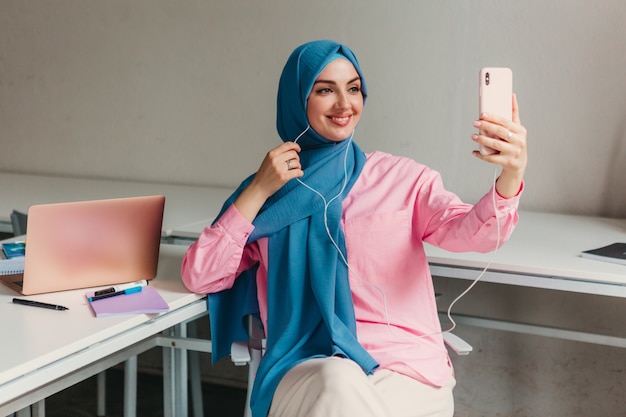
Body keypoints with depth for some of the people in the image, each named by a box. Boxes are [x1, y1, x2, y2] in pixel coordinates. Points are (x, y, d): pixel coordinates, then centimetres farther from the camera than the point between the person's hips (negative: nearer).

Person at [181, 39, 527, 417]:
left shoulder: (402, 176, 9)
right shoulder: (273, 192, 13)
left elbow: (471, 231, -11)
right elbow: (199, 277, 6)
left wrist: (510, 179, -33)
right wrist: (258, 191, -2)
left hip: (408, 368, 0)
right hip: (308, 372, 1)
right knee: (341, 386, -34)